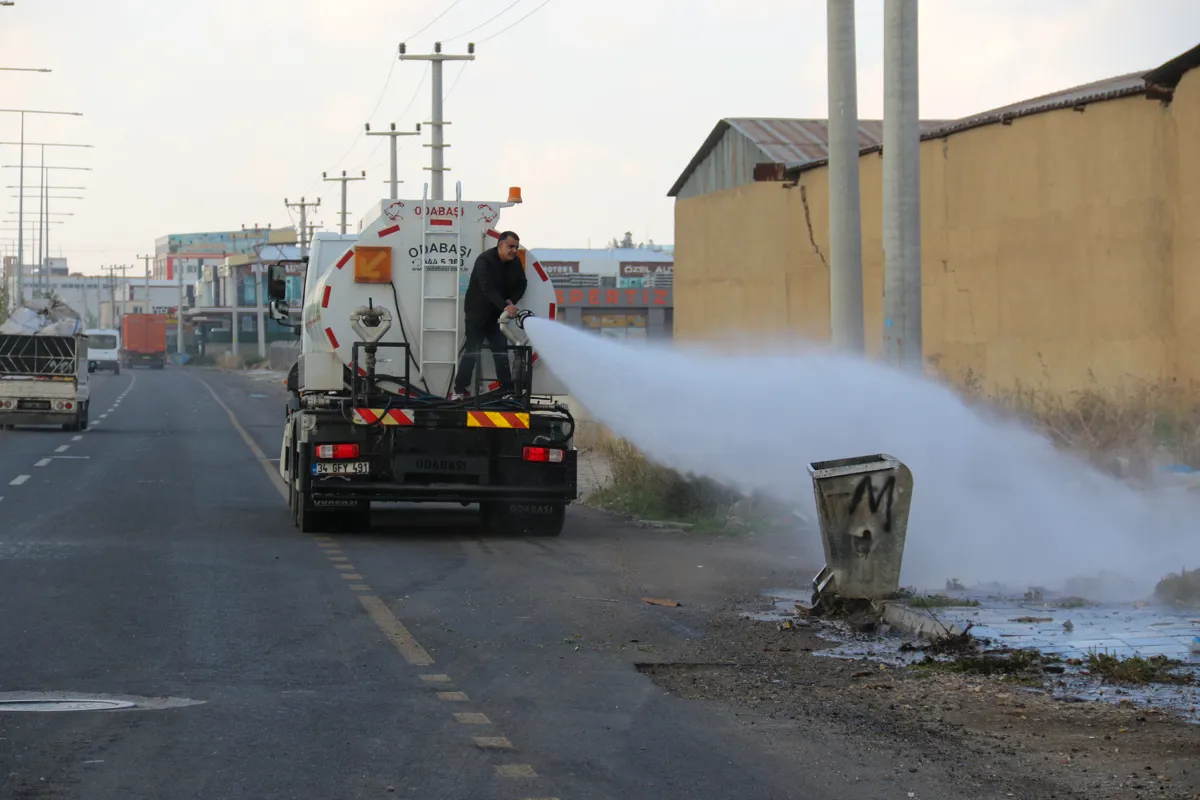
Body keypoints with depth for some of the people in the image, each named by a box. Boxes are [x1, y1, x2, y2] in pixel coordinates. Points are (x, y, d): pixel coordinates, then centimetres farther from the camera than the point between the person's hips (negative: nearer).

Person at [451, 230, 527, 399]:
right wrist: (505, 306, -46)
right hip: (477, 313, -6)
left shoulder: (515, 262, -3)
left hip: (496, 315, 6)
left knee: (501, 351, 5)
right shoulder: (485, 260, -23)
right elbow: (488, 288, -35)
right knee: (472, 352, -7)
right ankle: (459, 390, -2)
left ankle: (507, 390, 8)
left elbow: (522, 284, 8)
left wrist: (512, 301, -12)